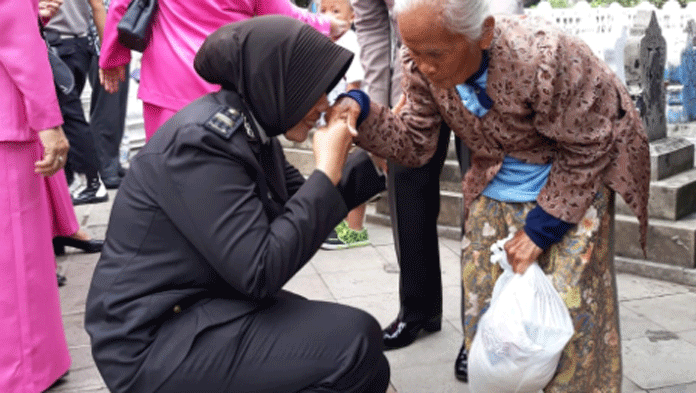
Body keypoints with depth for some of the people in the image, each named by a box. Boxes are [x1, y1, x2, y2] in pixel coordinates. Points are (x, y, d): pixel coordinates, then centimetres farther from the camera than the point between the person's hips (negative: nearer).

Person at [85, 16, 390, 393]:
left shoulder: (251, 129, 4)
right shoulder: (202, 141, -22)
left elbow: (306, 207, 11)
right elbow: (261, 271, -25)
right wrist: (327, 172, -19)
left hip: (208, 305, 9)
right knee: (356, 344, -18)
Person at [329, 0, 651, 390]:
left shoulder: (545, 59, -36)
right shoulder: (421, 66, -20)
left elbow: (586, 151, -22)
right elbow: (415, 142, -8)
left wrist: (540, 228, -19)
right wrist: (361, 114, -27)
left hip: (576, 177, -4)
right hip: (498, 186, 5)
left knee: (571, 302, -8)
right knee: (482, 296, 5)